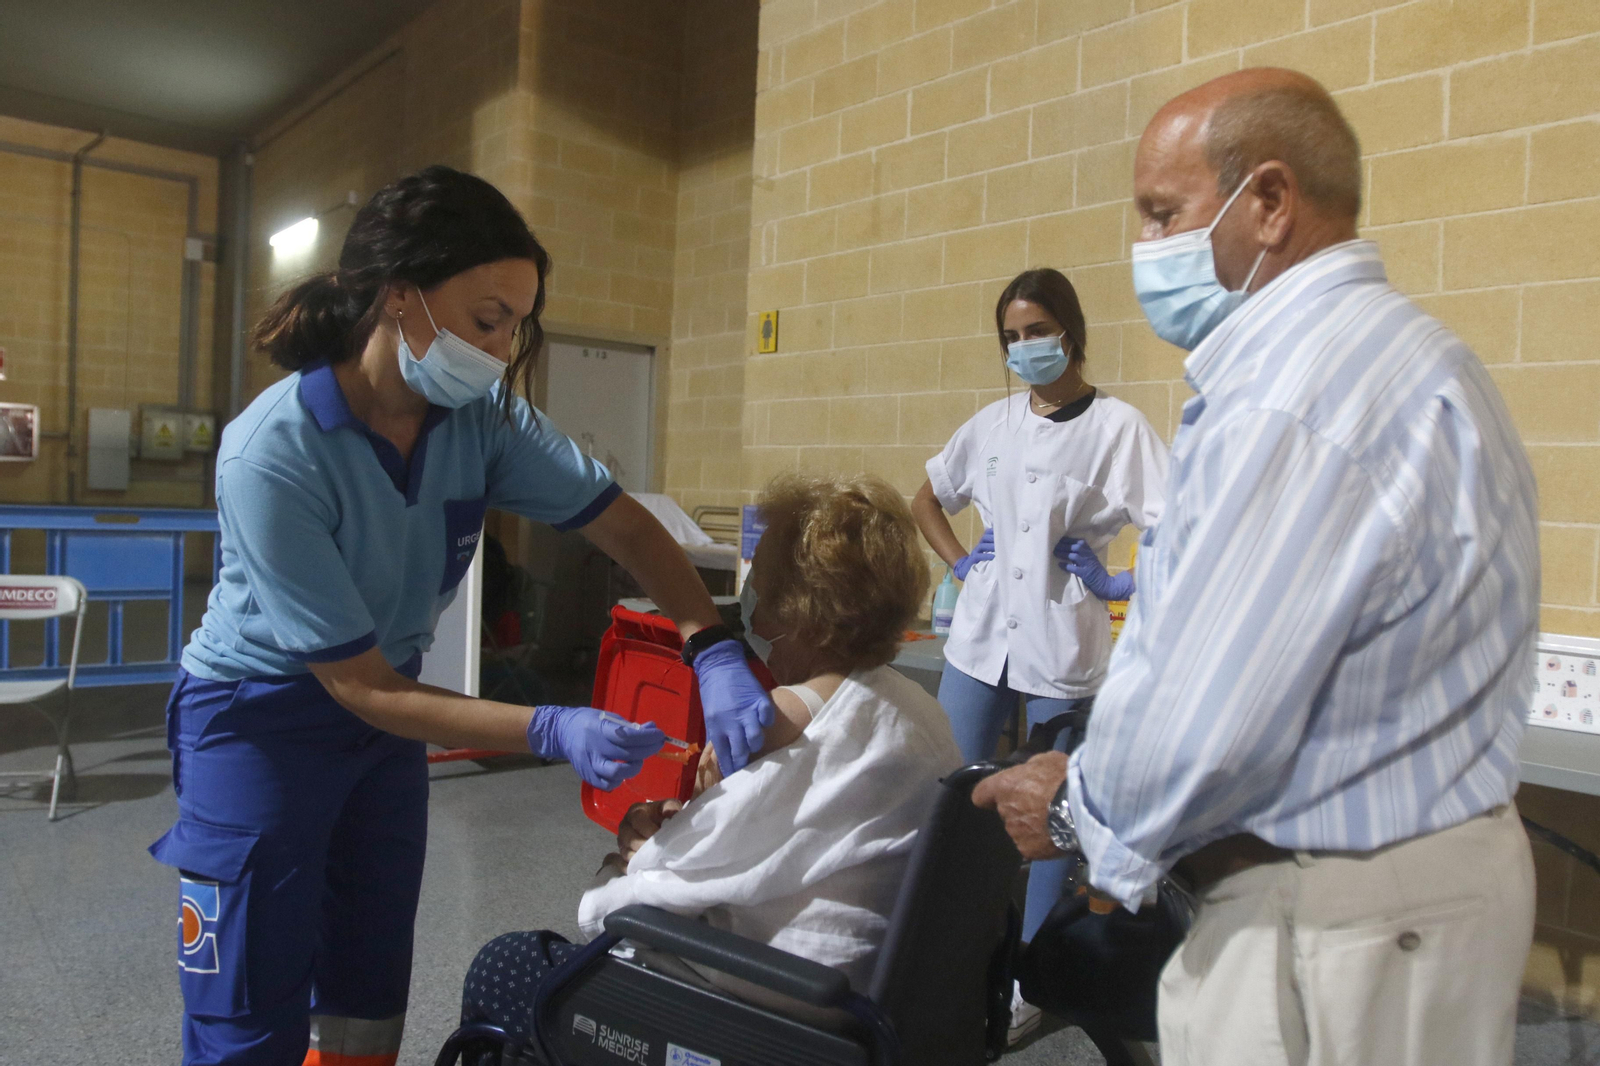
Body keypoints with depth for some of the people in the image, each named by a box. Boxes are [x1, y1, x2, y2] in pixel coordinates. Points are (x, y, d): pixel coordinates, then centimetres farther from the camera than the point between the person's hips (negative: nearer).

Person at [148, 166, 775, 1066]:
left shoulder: (482, 417, -16)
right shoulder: (272, 454, -30)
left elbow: (624, 524, -9)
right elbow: (359, 686, -25)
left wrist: (715, 653, -25)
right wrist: (553, 732, -34)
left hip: (385, 711, 5)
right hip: (260, 721, -5)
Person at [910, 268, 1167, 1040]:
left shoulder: (1116, 425, -7)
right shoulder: (993, 422, 8)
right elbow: (926, 499, 21)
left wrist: (1124, 585, -12)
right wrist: (959, 563, 8)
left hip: (1064, 647, -4)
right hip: (980, 635, 5)